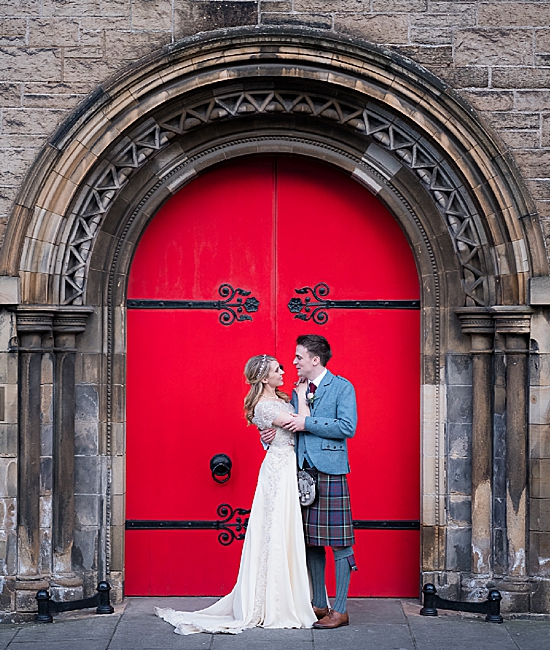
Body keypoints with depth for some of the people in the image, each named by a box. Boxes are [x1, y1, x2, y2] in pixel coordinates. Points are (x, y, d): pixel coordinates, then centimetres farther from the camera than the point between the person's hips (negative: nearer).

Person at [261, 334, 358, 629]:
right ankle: (319, 605, 18)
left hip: (330, 471, -7)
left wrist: (307, 423, -14)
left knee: (338, 542, -5)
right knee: (311, 542, 10)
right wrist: (273, 436, 1)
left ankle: (340, 610, -1)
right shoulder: (297, 391, 18)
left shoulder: (341, 387, -2)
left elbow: (347, 427, -14)